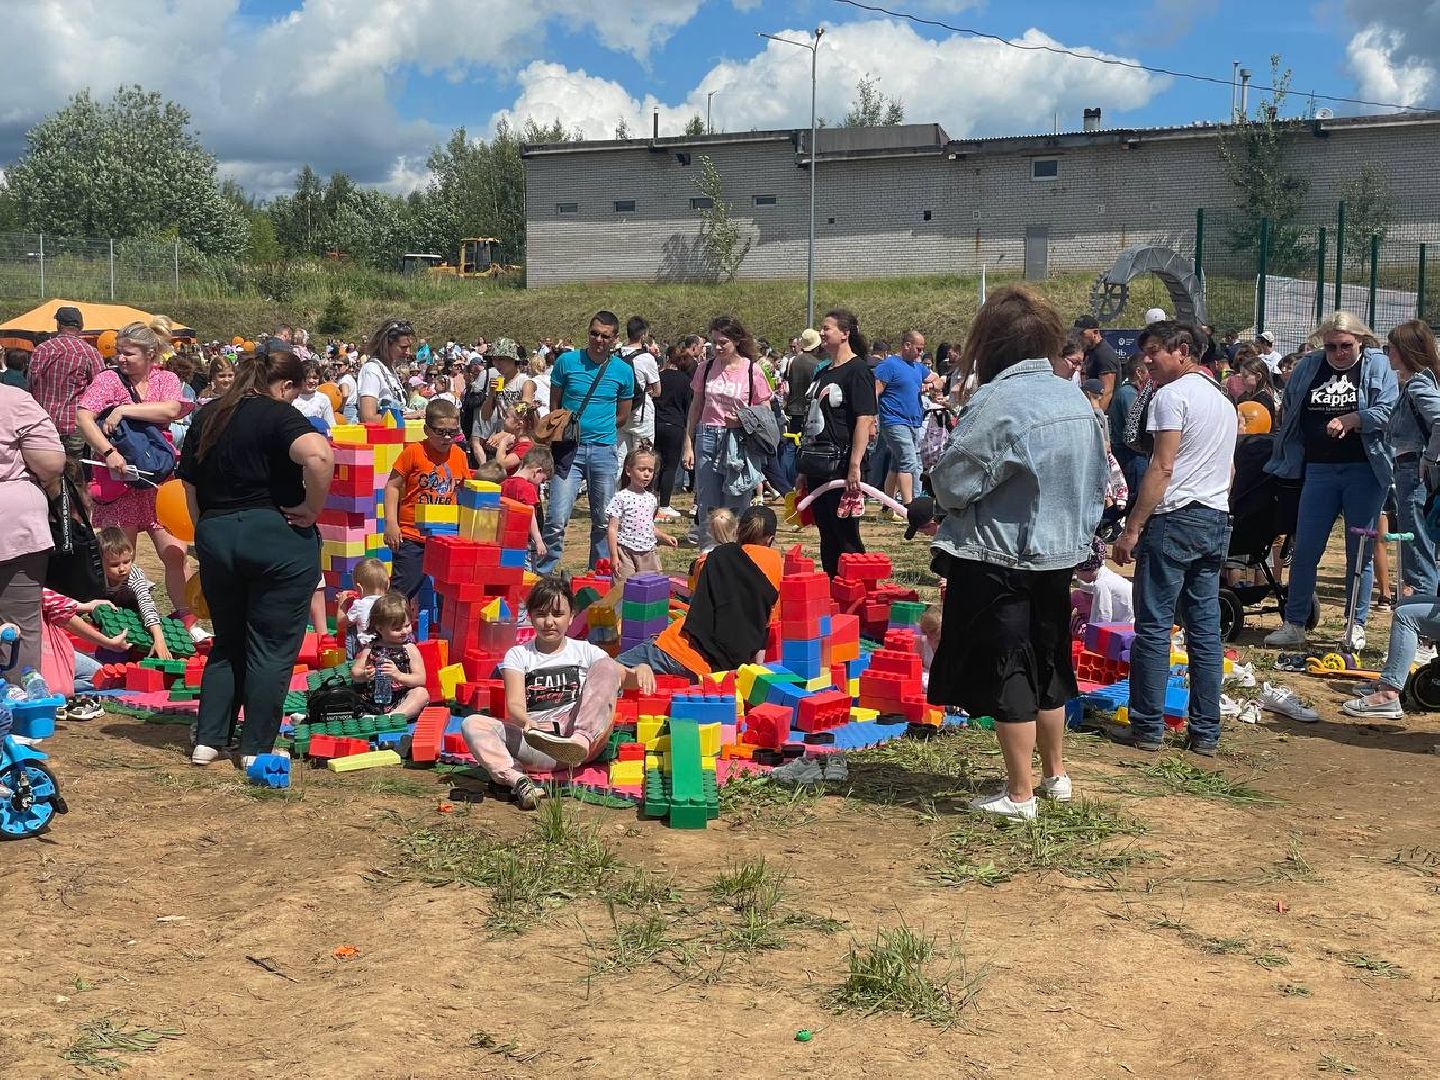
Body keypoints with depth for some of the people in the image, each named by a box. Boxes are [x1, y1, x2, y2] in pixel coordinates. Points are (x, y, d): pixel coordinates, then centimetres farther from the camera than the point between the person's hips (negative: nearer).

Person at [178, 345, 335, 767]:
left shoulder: (207, 416, 12)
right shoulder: (278, 414, -9)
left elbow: (190, 484, 15)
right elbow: (319, 454, -29)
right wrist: (311, 509, -17)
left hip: (214, 537, 6)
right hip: (276, 539, -6)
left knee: (227, 644, 19)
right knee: (271, 649, 5)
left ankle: (207, 741, 18)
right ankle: (257, 749, 9)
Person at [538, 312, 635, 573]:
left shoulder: (623, 371, 5)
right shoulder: (567, 361, 2)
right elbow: (554, 405, 9)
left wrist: (599, 431, 8)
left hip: (604, 450, 2)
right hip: (569, 449, -2)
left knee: (603, 520, 9)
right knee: (557, 518, -10)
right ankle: (542, 573, 0)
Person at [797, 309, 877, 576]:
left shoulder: (857, 371, -9)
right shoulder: (822, 373, 17)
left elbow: (865, 420, -17)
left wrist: (854, 465, -24)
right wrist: (804, 467, 19)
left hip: (840, 465, -8)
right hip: (817, 465, 8)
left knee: (846, 535, -4)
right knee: (826, 535, 12)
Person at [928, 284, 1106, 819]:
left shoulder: (995, 401, -19)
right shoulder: (1076, 398, 5)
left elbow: (951, 485, -18)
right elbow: (1097, 481, 13)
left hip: (999, 559, -8)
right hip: (1060, 554, 8)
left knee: (1007, 678, 2)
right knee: (1047, 668, 20)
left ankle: (1020, 794, 10)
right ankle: (1055, 773, 32)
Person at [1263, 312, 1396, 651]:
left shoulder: (1377, 365, 0)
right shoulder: (1308, 368, 8)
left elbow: (1388, 410, -11)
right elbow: (1288, 412, 16)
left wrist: (1349, 420, -20)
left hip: (1364, 470, -2)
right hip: (1319, 469, 3)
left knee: (1359, 552, 4)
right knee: (1305, 549, 2)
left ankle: (1356, 626, 15)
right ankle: (1294, 624, 9)